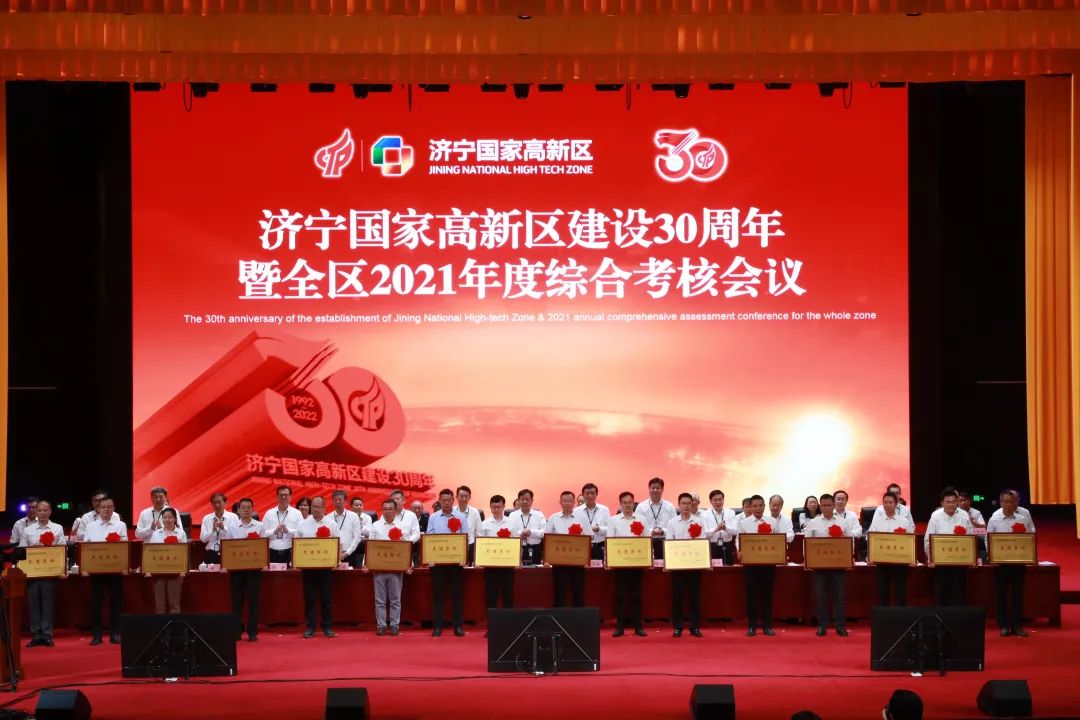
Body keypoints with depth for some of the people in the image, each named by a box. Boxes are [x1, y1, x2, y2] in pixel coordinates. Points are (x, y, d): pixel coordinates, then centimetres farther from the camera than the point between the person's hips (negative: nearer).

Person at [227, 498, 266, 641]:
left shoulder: (260, 526, 5)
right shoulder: (231, 527, 6)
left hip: (254, 566, -1)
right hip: (236, 566, 1)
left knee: (253, 599, 1)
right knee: (237, 599, 3)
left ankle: (253, 632, 6)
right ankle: (236, 631, 9)